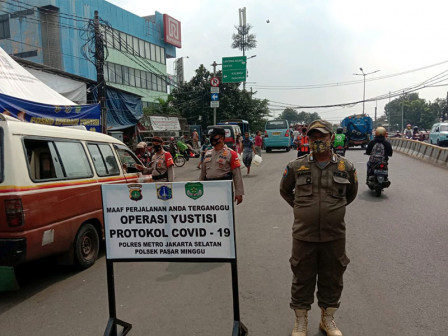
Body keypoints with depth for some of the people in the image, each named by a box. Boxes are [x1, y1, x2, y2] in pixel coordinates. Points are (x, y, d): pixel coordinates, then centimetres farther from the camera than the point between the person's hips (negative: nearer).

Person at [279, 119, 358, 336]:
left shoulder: (345, 167, 0)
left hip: (334, 236, 1)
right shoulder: (296, 166, -3)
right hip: (304, 235, -1)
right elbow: (285, 190, 15)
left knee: (332, 279, 15)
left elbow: (351, 194, 18)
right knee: (302, 279, 10)